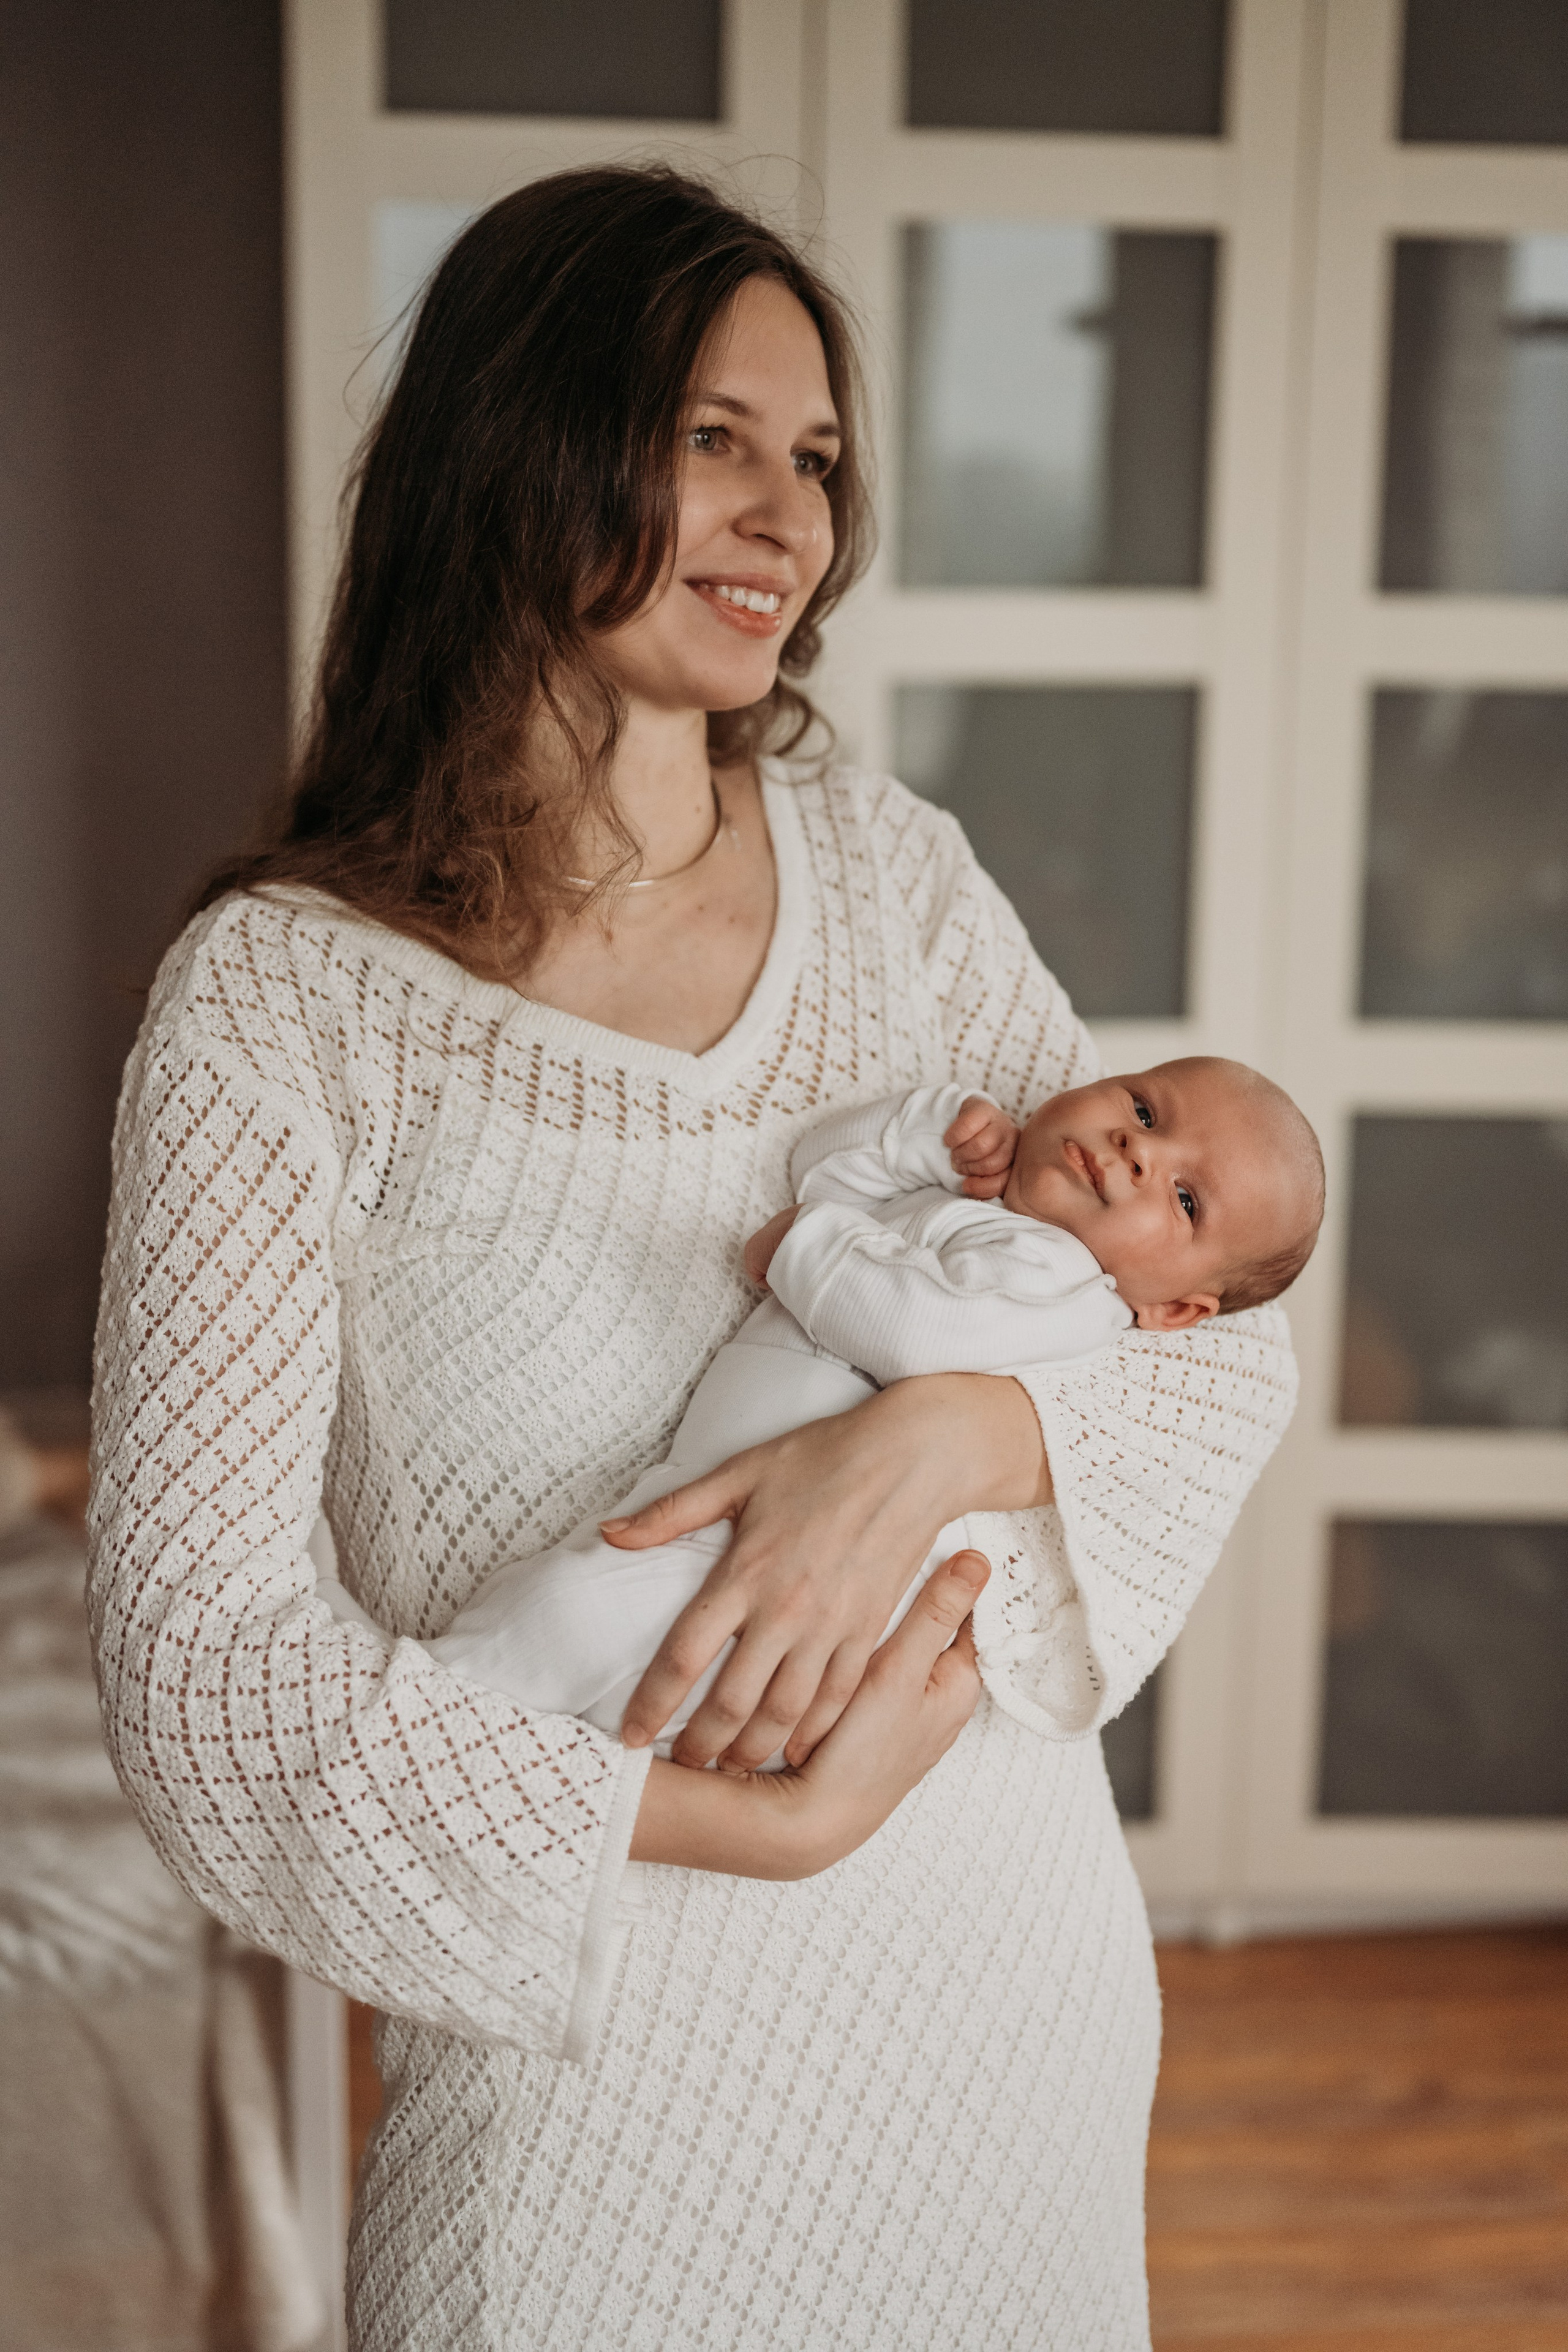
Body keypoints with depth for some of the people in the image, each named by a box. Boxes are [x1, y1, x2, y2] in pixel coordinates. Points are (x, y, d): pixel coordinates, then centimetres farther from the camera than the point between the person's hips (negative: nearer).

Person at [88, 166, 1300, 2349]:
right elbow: (197, 1657, -16)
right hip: (607, 2032, -4)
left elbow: (1230, 1318, 0)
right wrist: (771, 1823, -20)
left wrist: (943, 1433, -21)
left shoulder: (891, 866, 0)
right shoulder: (285, 998, -13)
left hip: (1018, 1979, 4)